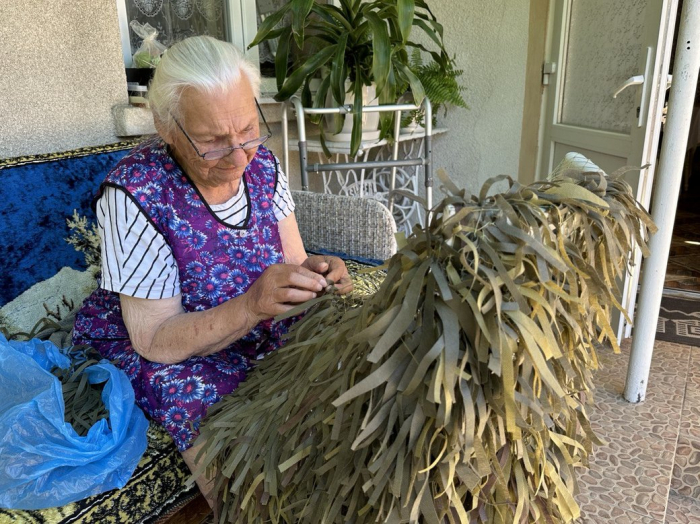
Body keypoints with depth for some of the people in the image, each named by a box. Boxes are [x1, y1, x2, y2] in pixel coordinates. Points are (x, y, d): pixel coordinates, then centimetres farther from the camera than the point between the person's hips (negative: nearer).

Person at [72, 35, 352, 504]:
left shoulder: (262, 163, -8)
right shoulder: (135, 192, -24)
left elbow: (293, 264, -2)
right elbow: (155, 340, -22)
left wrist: (315, 273, -27)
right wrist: (252, 305, -38)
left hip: (258, 328, 6)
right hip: (159, 353, -5)